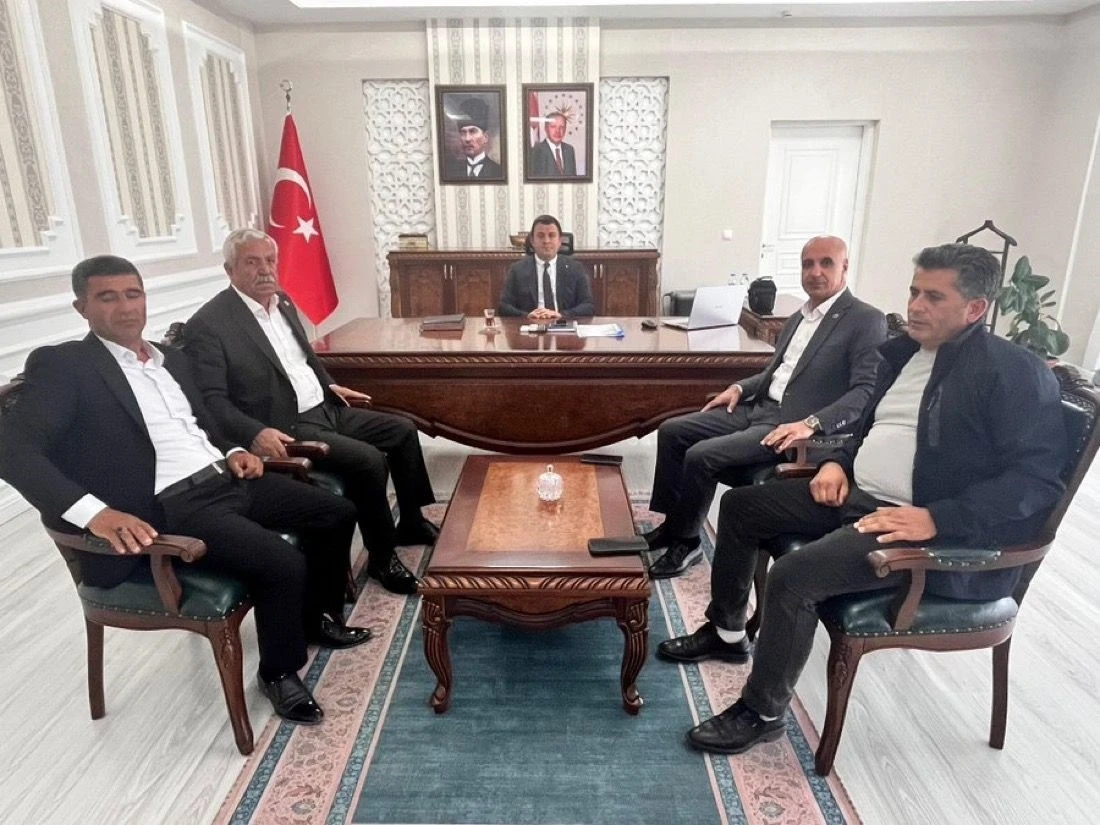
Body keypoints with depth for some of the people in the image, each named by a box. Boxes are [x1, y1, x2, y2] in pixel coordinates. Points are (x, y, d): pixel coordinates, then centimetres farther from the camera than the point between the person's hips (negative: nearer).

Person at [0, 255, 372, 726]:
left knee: (337, 514, 7)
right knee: (284, 563, -25)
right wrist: (94, 512, -32)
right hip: (169, 508, -8)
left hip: (225, 481, 8)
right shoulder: (62, 365, -5)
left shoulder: (171, 360, 18)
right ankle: (279, 671, 4)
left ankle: (320, 618, 28)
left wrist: (233, 453, 8)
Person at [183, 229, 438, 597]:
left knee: (402, 430, 7)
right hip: (284, 426, -9)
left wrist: (329, 385, 13)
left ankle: (411, 522, 22)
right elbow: (212, 399, -18)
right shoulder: (208, 324, -14)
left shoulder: (282, 302, 11)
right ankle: (381, 556, -4)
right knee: (369, 460, -24)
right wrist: (255, 433, -31)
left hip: (324, 410, 9)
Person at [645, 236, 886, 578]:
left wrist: (812, 424, -27)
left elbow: (867, 391, -16)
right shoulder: (799, 316, 18)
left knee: (701, 456, -23)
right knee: (672, 431, -1)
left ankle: (685, 541, -1)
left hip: (792, 424, -8)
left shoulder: (867, 320, -7)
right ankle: (672, 524, 10)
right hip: (757, 407, 9)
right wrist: (739, 387, 8)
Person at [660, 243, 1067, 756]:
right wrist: (840, 462, 4)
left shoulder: (1017, 373, -13)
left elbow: (1037, 481, -20)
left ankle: (762, 712, -2)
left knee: (793, 576, -27)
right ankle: (727, 632, 25)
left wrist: (936, 519, -28)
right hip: (856, 494, 9)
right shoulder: (904, 352, 11)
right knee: (740, 505, 8)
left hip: (929, 528, -9)